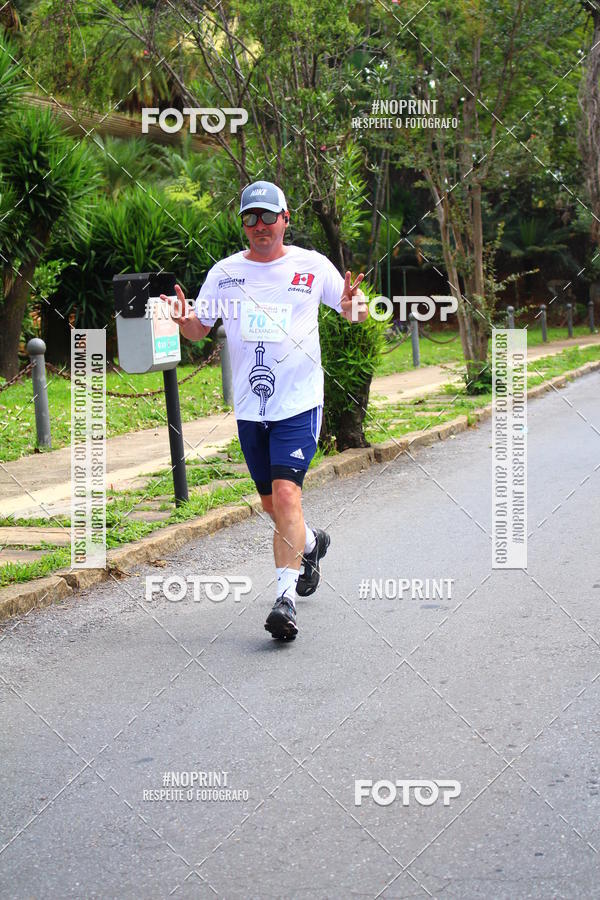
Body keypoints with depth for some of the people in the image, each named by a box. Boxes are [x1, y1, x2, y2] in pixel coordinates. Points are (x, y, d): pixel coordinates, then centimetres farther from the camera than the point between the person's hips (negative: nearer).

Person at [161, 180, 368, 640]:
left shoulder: (312, 265, 0)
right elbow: (198, 330, 10)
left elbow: (353, 312, 10)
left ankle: (285, 597, -19)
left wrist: (354, 306, -15)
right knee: (271, 503, 14)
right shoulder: (225, 272, 6)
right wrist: (182, 318, -13)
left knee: (286, 493, -19)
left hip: (299, 402, -4)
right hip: (249, 407, 4)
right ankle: (310, 543, 46)